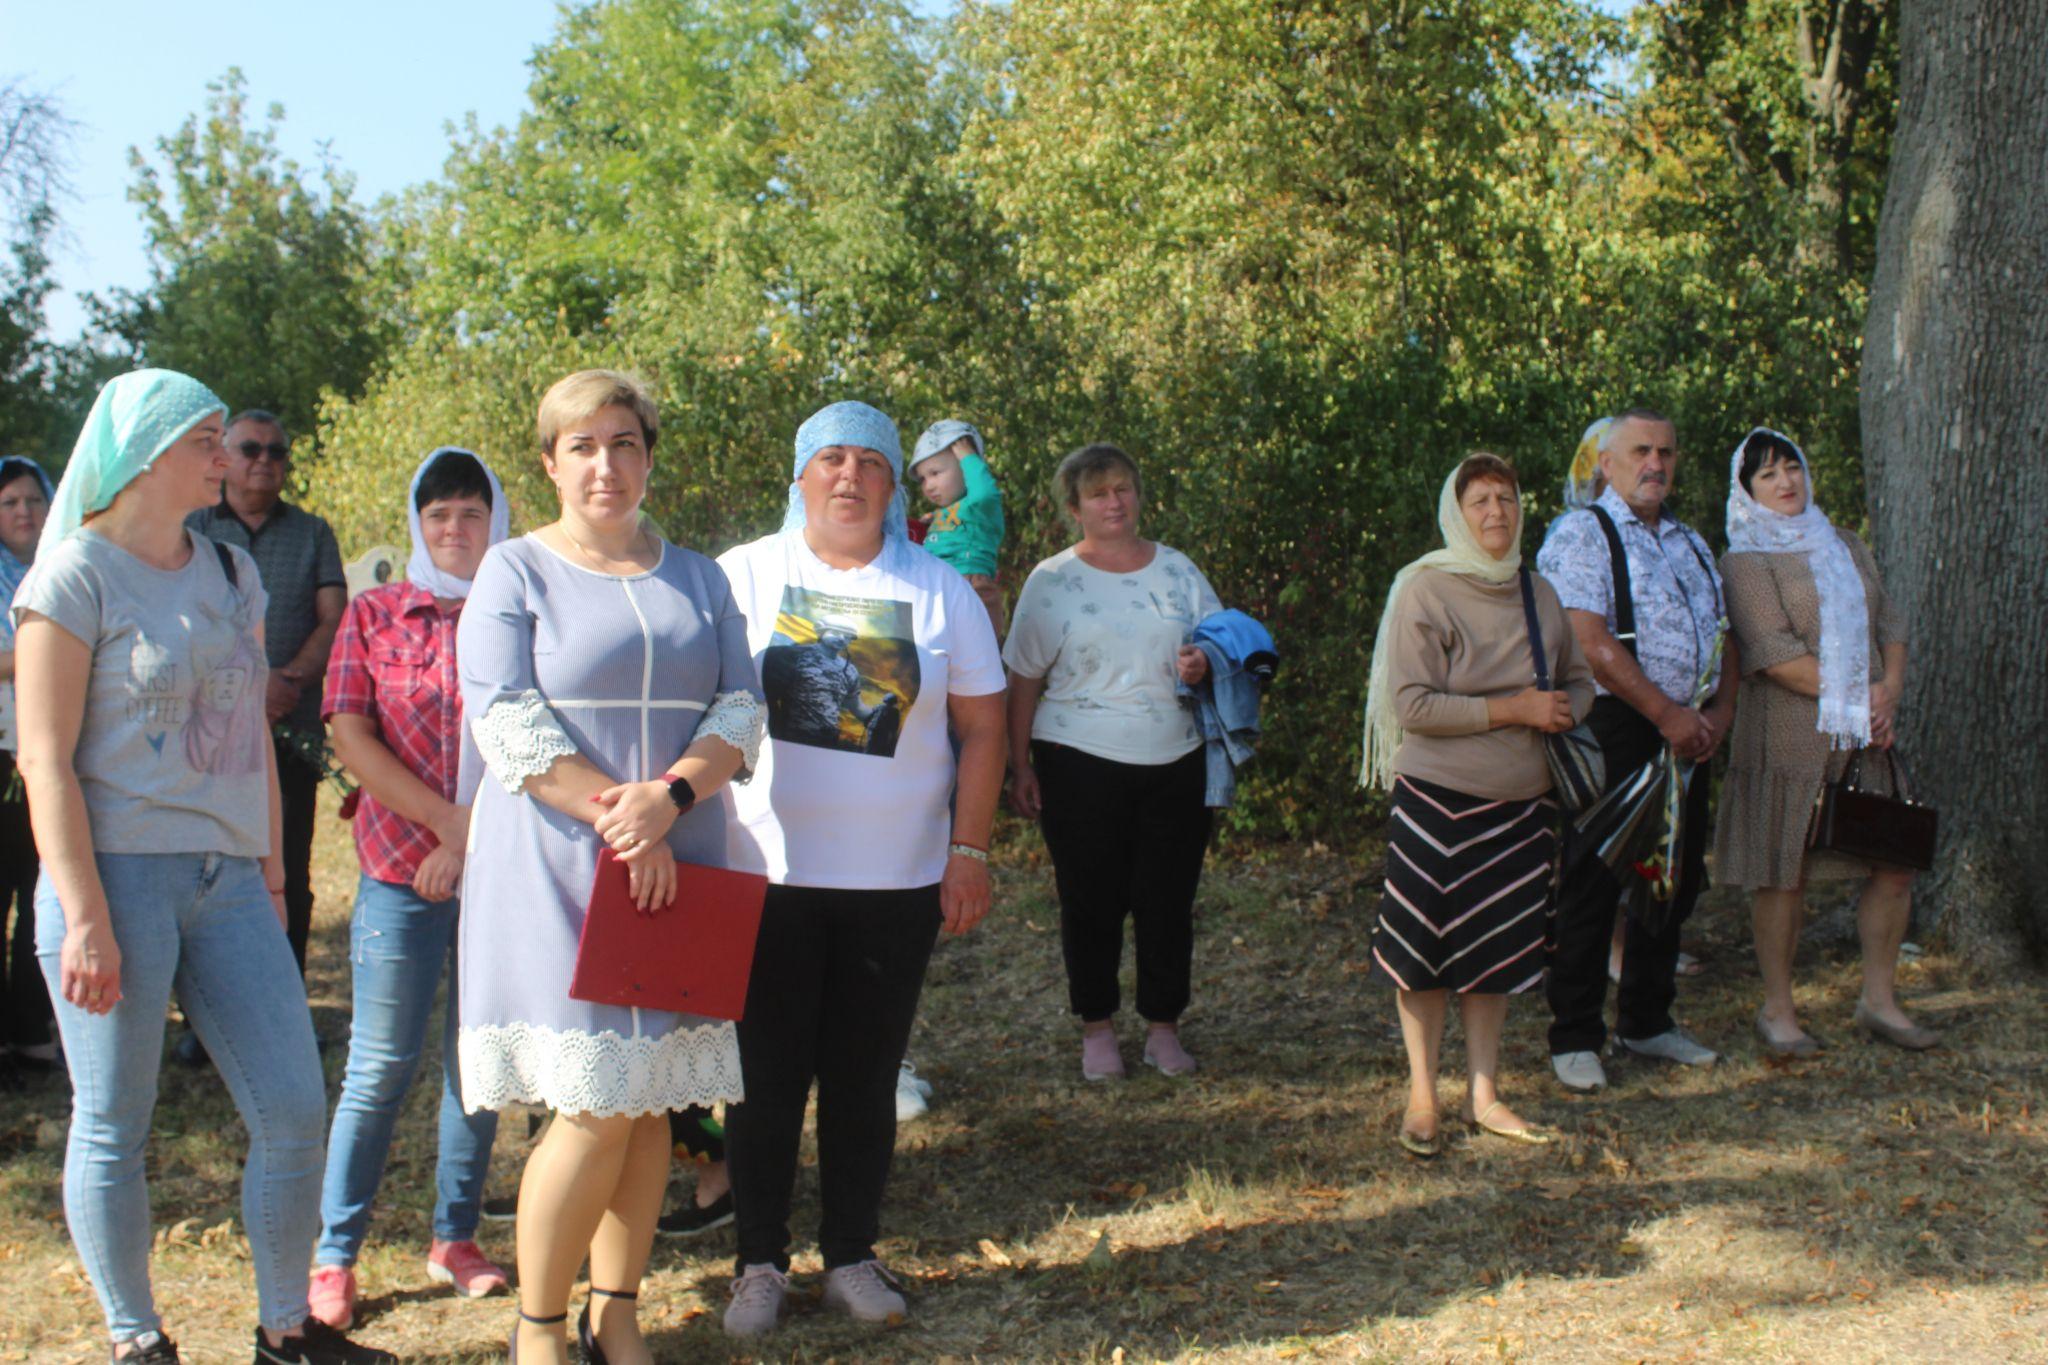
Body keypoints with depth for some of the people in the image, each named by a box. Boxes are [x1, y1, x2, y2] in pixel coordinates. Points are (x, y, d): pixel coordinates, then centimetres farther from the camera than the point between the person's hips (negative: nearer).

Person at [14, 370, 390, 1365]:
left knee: (294, 1114, 3)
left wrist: (272, 872, 16)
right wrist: (84, 917, -15)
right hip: (118, 873, -6)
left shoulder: (233, 573, 15)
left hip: (226, 879, 6)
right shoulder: (76, 575, -4)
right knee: (113, 1127, 4)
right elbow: (46, 760, -9)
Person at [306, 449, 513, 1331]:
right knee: (382, 1065, 0)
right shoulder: (373, 615, 6)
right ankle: (334, 1255, 11)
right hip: (403, 869, -1)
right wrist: (449, 820, -9)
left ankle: (455, 1239, 22)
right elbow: (351, 737, -2)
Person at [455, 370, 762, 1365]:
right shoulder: (515, 573, 3)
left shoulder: (697, 580, 15)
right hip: (556, 872, -4)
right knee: (593, 1113, -8)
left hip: (675, 868, 4)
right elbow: (505, 723, -9)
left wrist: (670, 796, -13)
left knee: (650, 1104, 5)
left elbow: (740, 711, 6)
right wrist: (618, 820, -15)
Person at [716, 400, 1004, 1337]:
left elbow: (981, 728, 6)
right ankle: (760, 1262, 18)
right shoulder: (742, 576, 2)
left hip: (898, 880, 1)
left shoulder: (939, 591, 4)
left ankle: (852, 1257, 23)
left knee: (866, 1076, 9)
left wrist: (969, 851, -1)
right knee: (766, 1075, 4)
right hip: (763, 875, -1)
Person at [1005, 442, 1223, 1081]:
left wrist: (1205, 665, -10)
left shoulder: (1177, 570, 9)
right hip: (1081, 765, -2)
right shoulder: (1052, 581, 1)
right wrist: (1021, 766, -3)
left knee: (1169, 900, 6)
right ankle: (1097, 1028, 19)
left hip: (1174, 762, 2)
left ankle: (1163, 1027, 20)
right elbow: (1024, 681, 1)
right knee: (1091, 901, 5)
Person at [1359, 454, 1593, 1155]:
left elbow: (1579, 679, 19)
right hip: (1440, 801, -5)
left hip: (1521, 804, 5)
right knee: (1428, 948, 0)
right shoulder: (1426, 591, -9)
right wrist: (1514, 709, -17)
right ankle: (1422, 1098, 13)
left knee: (1499, 948, 10)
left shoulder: (1538, 592, 10)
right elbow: (1413, 704, -16)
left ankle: (1484, 1095, 21)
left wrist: (1564, 709, -5)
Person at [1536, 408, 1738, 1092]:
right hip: (1613, 727, -8)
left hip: (1684, 733, 8)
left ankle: (1647, 1021, 27)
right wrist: (1666, 714, -16)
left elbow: (1721, 635, 18)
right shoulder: (1580, 533, -5)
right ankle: (1575, 1040, 5)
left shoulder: (1690, 543, 20)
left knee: (1675, 879, 13)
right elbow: (1591, 641, -16)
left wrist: (1720, 712, 0)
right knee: (1592, 887, -3)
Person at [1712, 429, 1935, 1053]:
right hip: (1789, 737, -6)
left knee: (1894, 862, 5)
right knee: (1785, 873, -3)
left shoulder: (1848, 549, 19)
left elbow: (1889, 626, 15)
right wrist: (1853, 697, -13)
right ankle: (1777, 1010, 9)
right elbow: (1774, 652, -14)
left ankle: (1879, 999, 17)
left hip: (1865, 739, 7)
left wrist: (1889, 690, -4)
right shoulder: (1748, 561, -4)